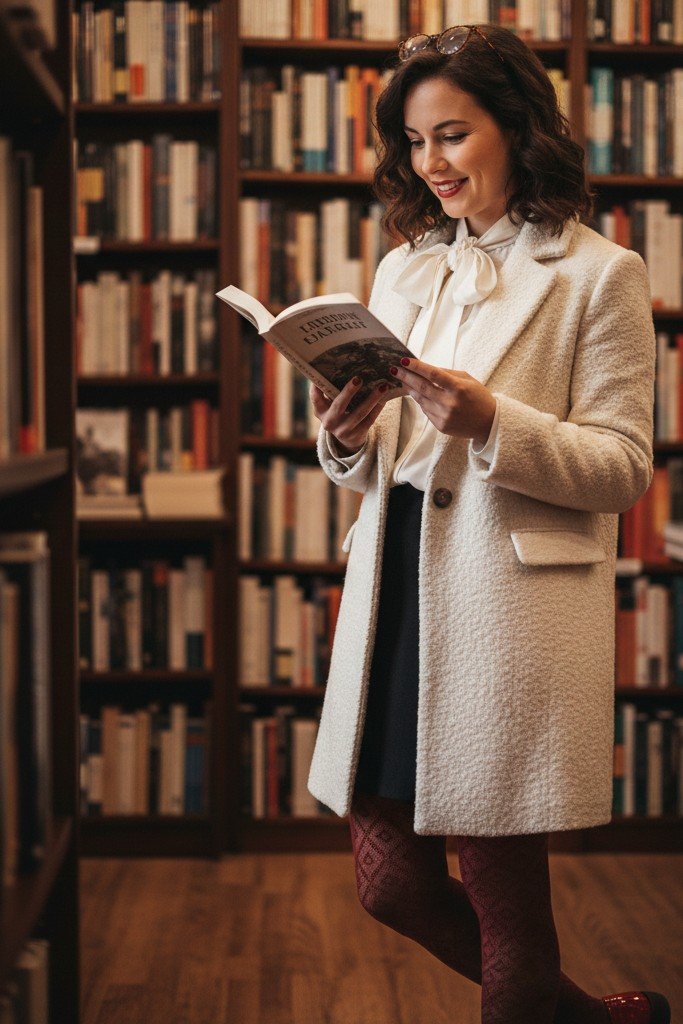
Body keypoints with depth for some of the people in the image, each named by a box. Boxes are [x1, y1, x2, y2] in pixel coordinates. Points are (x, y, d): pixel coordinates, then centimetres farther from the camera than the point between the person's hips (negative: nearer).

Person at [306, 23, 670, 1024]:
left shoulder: (600, 274, -1)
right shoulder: (403, 270, 16)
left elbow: (624, 466, -7)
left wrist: (490, 423, -21)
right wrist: (348, 436, -7)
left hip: (514, 605, -6)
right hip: (394, 591, 6)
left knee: (503, 895, 1)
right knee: (391, 883, 9)